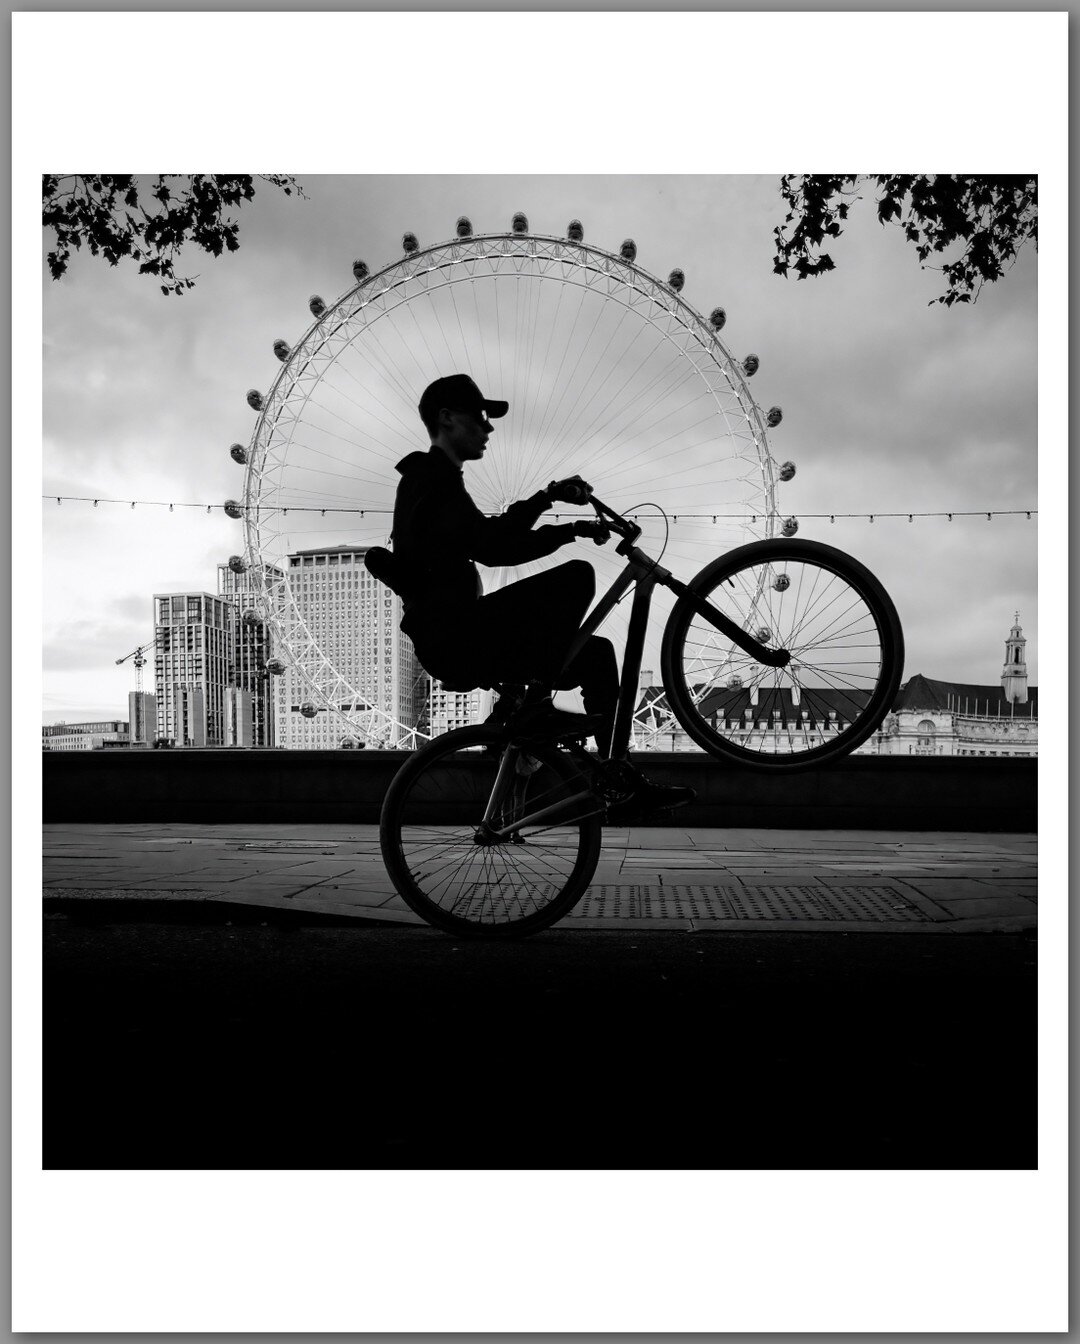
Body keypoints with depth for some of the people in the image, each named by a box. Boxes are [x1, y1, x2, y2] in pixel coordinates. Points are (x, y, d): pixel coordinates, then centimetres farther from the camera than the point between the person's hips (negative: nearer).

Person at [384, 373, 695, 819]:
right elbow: (486, 546, -23)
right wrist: (547, 496, -24)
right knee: (576, 576, -20)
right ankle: (533, 706, -16)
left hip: (455, 640, 10)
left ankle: (622, 782, 12)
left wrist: (573, 529, 16)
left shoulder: (434, 481, 25)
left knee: (595, 652, 12)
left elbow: (504, 546, 25)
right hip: (453, 637, -10)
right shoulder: (432, 478, -8)